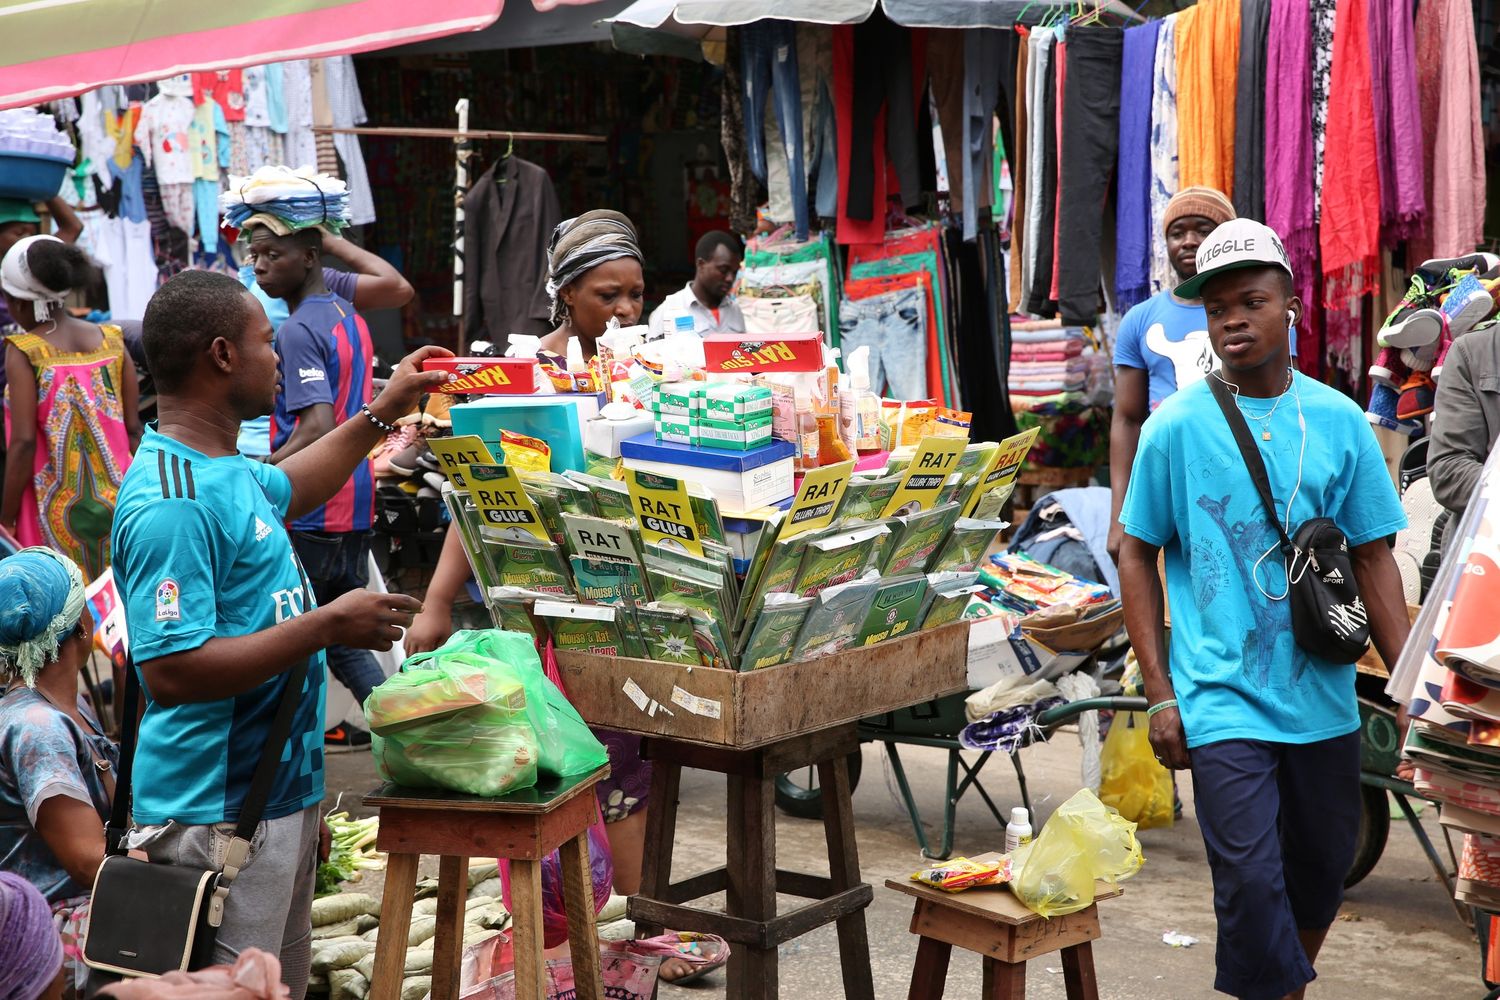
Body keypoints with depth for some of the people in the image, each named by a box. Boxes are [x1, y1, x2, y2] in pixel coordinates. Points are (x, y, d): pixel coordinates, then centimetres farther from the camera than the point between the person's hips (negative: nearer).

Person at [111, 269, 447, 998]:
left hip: (280, 794, 10)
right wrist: (328, 626, -24)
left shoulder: (226, 468, 9)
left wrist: (381, 415, 33)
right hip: (219, 819, -10)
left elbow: (285, 491, 34)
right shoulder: (172, 503, -24)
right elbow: (171, 670, -29)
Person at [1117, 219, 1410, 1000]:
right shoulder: (1175, 428, -4)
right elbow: (1137, 555, 2)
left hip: (1322, 696, 3)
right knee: (1250, 883, -8)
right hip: (1223, 700, -3)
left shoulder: (1338, 422, 2)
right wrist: (1160, 694, -3)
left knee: (1320, 870, 16)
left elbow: (1373, 559, 6)